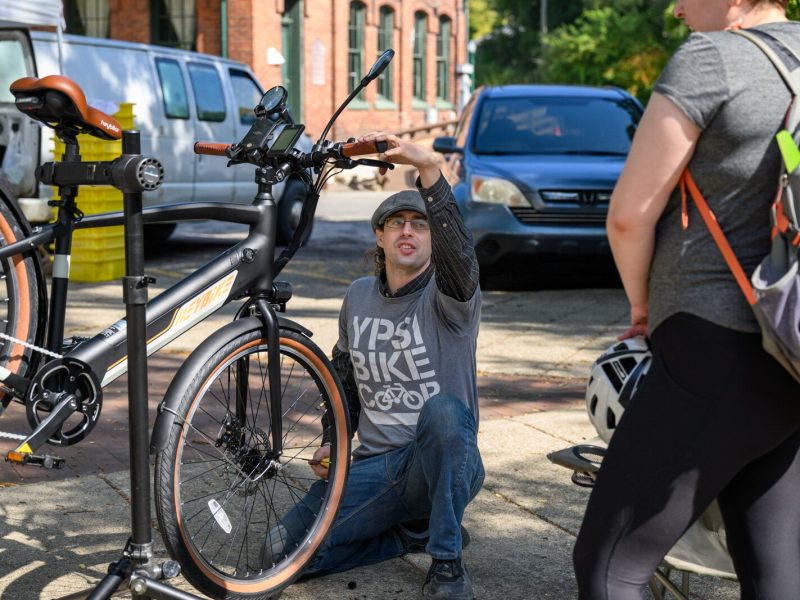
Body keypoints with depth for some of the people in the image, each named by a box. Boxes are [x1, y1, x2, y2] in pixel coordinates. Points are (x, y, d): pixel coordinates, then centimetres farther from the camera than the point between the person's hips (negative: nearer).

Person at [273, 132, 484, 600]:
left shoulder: (448, 297, -6)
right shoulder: (358, 298, 11)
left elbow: (458, 249, -31)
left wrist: (429, 168, -43)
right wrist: (333, 442, 7)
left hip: (445, 466, -4)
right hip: (375, 467, 5)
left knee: (442, 410, -40)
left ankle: (447, 563, -21)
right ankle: (416, 531, 8)